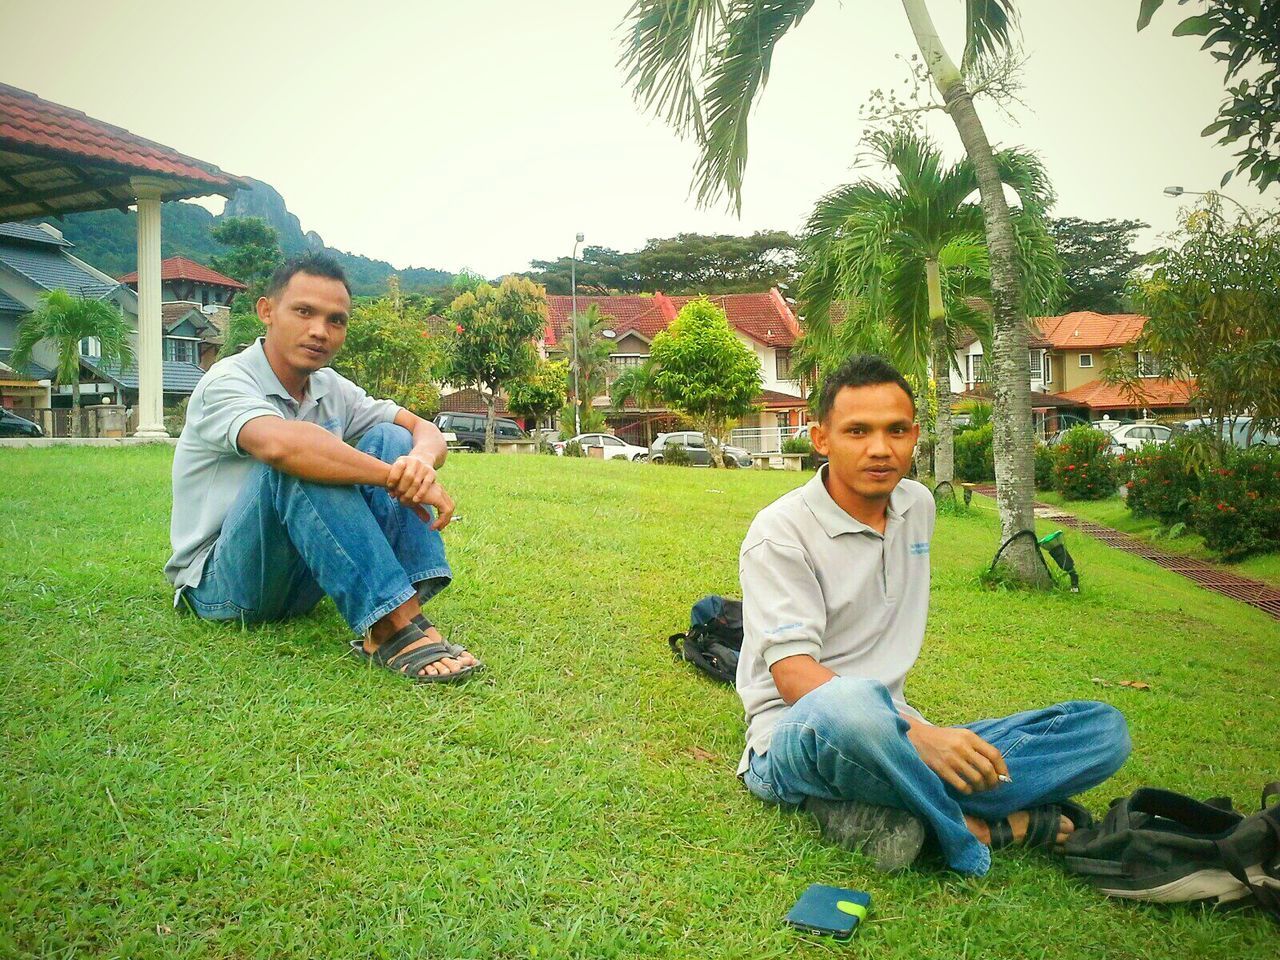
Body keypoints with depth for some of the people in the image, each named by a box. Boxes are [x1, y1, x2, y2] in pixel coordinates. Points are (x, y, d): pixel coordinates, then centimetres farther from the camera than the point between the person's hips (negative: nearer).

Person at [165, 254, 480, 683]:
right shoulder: (227, 382, -15)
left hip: (301, 578, 7)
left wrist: (421, 463, -30)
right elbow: (279, 443, -39)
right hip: (221, 584, -6)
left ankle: (384, 630, -28)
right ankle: (396, 627, -39)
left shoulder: (332, 390, 6)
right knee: (299, 462, -32)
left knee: (389, 441, -10)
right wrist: (397, 478, -37)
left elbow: (426, 432, -5)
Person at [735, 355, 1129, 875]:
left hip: (896, 730, 7)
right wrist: (918, 734, -34)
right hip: (794, 743, -7)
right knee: (851, 704, -45)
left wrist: (921, 733, 13)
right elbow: (794, 676, -22)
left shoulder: (918, 506, 10)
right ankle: (966, 831, -17)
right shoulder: (780, 532, -12)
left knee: (1104, 728, -8)